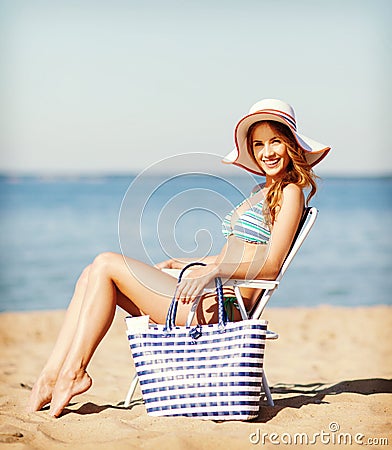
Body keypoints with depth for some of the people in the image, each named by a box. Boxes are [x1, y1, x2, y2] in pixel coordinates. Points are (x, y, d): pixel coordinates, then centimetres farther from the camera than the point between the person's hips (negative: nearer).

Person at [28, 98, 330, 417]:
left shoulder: (290, 193, -4)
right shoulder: (261, 193, 23)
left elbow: (270, 266, -13)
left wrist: (213, 270, -24)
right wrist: (180, 264, 21)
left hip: (225, 305, -9)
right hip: (210, 299, 9)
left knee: (106, 265, -13)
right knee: (94, 274, 1)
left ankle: (73, 372, -11)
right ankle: (52, 376, -7)